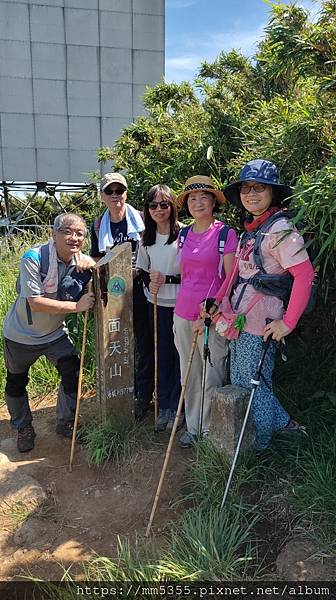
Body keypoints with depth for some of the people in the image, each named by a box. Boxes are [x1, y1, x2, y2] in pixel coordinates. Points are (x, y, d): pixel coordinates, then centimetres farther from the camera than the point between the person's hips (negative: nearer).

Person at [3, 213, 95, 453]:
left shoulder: (83, 261, -11)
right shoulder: (33, 258, -27)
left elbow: (89, 297, -4)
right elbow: (35, 303, -32)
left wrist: (91, 270, -24)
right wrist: (76, 306, -33)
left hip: (55, 333, 3)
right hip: (21, 335, -3)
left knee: (73, 374, -5)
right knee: (16, 384, 12)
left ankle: (66, 424, 20)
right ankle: (24, 428, 38)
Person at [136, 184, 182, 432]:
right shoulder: (146, 238, 8)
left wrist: (167, 279, -19)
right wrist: (149, 283, -5)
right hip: (156, 304, 5)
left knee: (179, 354, 3)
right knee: (162, 354, 12)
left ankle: (176, 407, 19)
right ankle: (163, 405, 25)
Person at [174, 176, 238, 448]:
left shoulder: (226, 234, -7)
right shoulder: (184, 235, 10)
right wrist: (183, 306, 16)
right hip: (184, 313, 5)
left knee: (212, 376, 4)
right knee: (190, 374, 14)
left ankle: (209, 431, 23)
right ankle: (193, 426, 31)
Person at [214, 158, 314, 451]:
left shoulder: (279, 229, -14)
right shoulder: (250, 229, 12)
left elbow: (305, 273, -20)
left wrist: (288, 322, -21)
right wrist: (217, 301, 10)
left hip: (260, 322, -9)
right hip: (239, 317, 9)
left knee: (253, 383, 6)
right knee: (239, 381, 17)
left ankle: (256, 448, 29)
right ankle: (283, 423, 35)